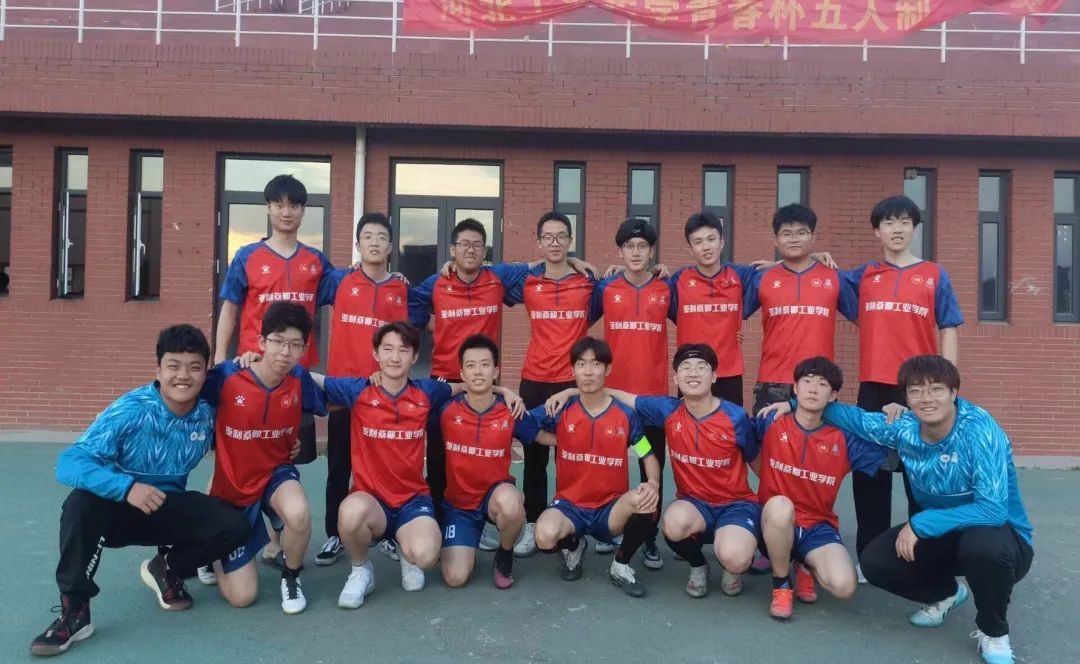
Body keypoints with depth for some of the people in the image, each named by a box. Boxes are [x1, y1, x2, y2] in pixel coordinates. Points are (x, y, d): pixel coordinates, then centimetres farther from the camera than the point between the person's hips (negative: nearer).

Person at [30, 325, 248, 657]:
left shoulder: (208, 414, -11)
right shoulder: (131, 409, -23)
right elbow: (70, 462, -30)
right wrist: (127, 487, -45)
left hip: (168, 509, 3)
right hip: (119, 507, -3)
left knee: (233, 526, -21)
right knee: (81, 503, -36)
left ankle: (167, 568, 11)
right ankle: (74, 611, -17)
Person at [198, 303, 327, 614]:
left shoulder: (300, 380, -13)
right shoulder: (227, 376, -23)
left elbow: (331, 404, 6)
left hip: (276, 473, 1)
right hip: (232, 488, -1)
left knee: (298, 514, -37)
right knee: (241, 596, -1)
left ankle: (291, 575, -3)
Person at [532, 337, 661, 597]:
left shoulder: (626, 415, -4)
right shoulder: (560, 410, -4)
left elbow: (649, 456, 3)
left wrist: (653, 484, -18)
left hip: (611, 507, 0)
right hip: (570, 504, 0)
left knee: (646, 500, -34)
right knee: (545, 536, -34)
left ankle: (621, 566, -2)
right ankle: (574, 545, 9)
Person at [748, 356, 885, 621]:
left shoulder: (843, 439, -3)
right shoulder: (772, 424, -5)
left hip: (818, 527, 2)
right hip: (776, 523, -2)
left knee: (844, 586, -26)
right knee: (780, 505, -39)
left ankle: (807, 566, 14)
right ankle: (781, 583, -11)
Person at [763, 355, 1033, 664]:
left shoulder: (980, 431, -28)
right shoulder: (905, 427, -13)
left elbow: (993, 509, -35)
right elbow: (857, 419, 6)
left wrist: (919, 523, -32)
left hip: (998, 535, -5)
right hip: (940, 533, 5)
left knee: (984, 545, -39)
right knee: (875, 562, -14)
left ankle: (994, 633, -6)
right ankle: (945, 593, 19)